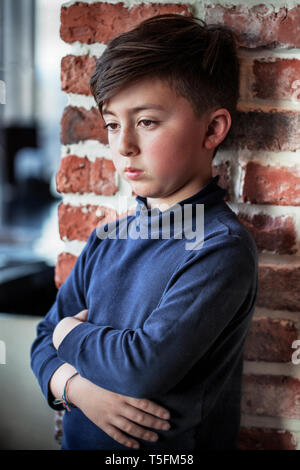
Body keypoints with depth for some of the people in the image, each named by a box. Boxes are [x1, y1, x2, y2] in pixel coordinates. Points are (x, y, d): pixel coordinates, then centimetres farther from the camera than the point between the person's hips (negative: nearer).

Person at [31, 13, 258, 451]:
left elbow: (146, 366, -29)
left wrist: (71, 334, -12)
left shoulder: (222, 248, -22)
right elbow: (46, 338, 2)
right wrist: (77, 387, -18)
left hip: (174, 448, -5)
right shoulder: (108, 238, -1)